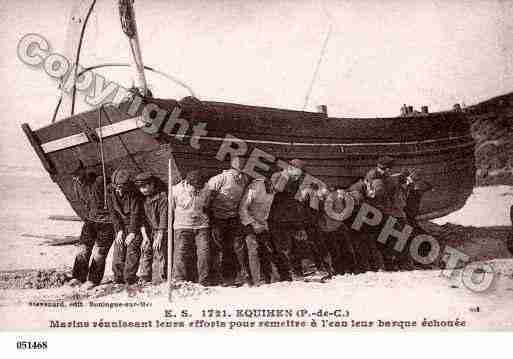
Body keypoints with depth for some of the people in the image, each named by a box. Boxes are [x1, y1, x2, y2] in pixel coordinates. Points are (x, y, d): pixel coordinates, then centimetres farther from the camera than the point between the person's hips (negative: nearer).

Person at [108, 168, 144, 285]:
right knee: (118, 252, -3)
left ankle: (130, 278, -8)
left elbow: (135, 214, -16)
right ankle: (118, 278, 5)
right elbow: (113, 213, -1)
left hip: (134, 226, -4)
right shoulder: (112, 194, -5)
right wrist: (119, 230, -7)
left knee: (132, 250, -12)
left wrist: (132, 233, -18)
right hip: (120, 226, 4)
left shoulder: (133, 194, -17)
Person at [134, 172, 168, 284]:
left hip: (162, 230, -6)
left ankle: (159, 281, -6)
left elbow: (164, 216, -15)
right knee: (145, 252, 3)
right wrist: (145, 236, -4)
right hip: (149, 231, 6)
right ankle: (145, 281, 11)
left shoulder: (162, 196, -12)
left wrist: (159, 237, -17)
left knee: (159, 255, -10)